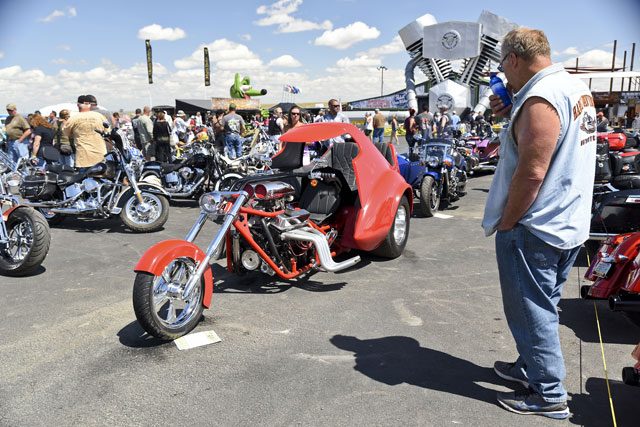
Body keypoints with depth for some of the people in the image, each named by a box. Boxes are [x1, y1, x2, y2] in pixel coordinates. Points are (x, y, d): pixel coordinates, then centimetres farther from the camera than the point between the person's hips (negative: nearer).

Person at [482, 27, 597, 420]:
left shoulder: (540, 99, -21)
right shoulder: (578, 88, 10)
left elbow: (531, 173, -26)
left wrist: (504, 224, -15)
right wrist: (512, 113, 8)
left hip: (535, 228, -10)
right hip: (570, 224, 10)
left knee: (532, 312, 4)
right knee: (543, 306, 22)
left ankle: (549, 395, 16)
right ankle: (532, 368, 38)